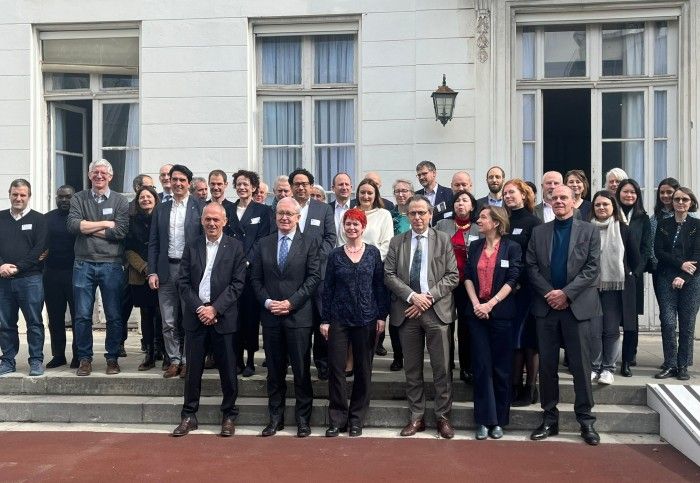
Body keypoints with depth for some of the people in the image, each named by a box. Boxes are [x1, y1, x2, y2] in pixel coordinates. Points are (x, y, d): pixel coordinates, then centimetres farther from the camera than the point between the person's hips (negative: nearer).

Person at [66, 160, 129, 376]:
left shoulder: (120, 201, 4)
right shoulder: (79, 199, 9)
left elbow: (120, 231, -9)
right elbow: (73, 224, -7)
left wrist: (88, 228, -6)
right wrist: (105, 224, -8)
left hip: (111, 265, -1)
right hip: (83, 264, 1)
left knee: (114, 316, 4)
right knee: (82, 316, 4)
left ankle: (112, 358, 16)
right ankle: (85, 359, 15)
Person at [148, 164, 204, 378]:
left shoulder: (199, 207, 0)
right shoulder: (161, 209, 11)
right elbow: (153, 243, 11)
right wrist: (152, 272, 2)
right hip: (167, 270, 3)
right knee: (168, 322, 7)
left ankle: (188, 361, 14)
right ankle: (174, 360, 18)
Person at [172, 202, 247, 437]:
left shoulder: (235, 247, 0)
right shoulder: (191, 247, 8)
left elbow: (237, 283, -6)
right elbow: (183, 282, 4)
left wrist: (215, 309, -12)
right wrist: (199, 308, -9)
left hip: (223, 316, -2)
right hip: (195, 315, 2)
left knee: (228, 369, 4)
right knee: (193, 368, 7)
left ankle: (229, 416, 17)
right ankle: (189, 416, 17)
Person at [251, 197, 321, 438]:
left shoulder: (309, 242, 0)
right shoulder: (264, 243, 10)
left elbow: (314, 277, -6)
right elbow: (256, 279, 9)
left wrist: (291, 302, -13)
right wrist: (267, 301, -7)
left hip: (298, 316, -3)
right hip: (271, 316, 3)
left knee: (301, 370, 3)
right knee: (274, 370, 10)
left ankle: (303, 419, 15)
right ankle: (275, 417, 21)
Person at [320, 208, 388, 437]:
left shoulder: (373, 253, 2)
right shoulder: (335, 255, 3)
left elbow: (380, 285, 3)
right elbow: (327, 288, 4)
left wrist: (381, 316, -3)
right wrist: (325, 320, 0)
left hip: (366, 319, 0)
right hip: (339, 319, 0)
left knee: (363, 369, 6)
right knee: (336, 368, -2)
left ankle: (356, 420, 18)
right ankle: (337, 419, 10)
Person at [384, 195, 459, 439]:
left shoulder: (443, 240, 5)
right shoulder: (397, 242, 8)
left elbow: (453, 276, -1)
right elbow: (389, 275, 2)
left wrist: (429, 296, -11)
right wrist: (412, 296, -11)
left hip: (437, 309, -1)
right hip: (407, 311, 2)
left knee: (442, 368, 1)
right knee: (412, 369, 9)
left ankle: (443, 417, 14)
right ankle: (416, 417, 19)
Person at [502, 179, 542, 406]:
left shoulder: (534, 222, -3)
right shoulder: (504, 222, 13)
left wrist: (520, 282, -14)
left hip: (527, 287, -5)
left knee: (527, 338, -1)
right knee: (512, 337, 6)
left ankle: (530, 389, 7)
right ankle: (515, 387, 13)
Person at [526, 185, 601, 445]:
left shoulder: (589, 231, 4)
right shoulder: (539, 232, 10)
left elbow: (593, 268, -4)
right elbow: (531, 267, 4)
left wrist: (566, 293, -13)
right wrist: (548, 293, -10)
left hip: (577, 306, -2)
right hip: (546, 306, 2)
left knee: (581, 365, 1)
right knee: (547, 365, 6)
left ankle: (586, 419, 12)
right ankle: (549, 418, 16)